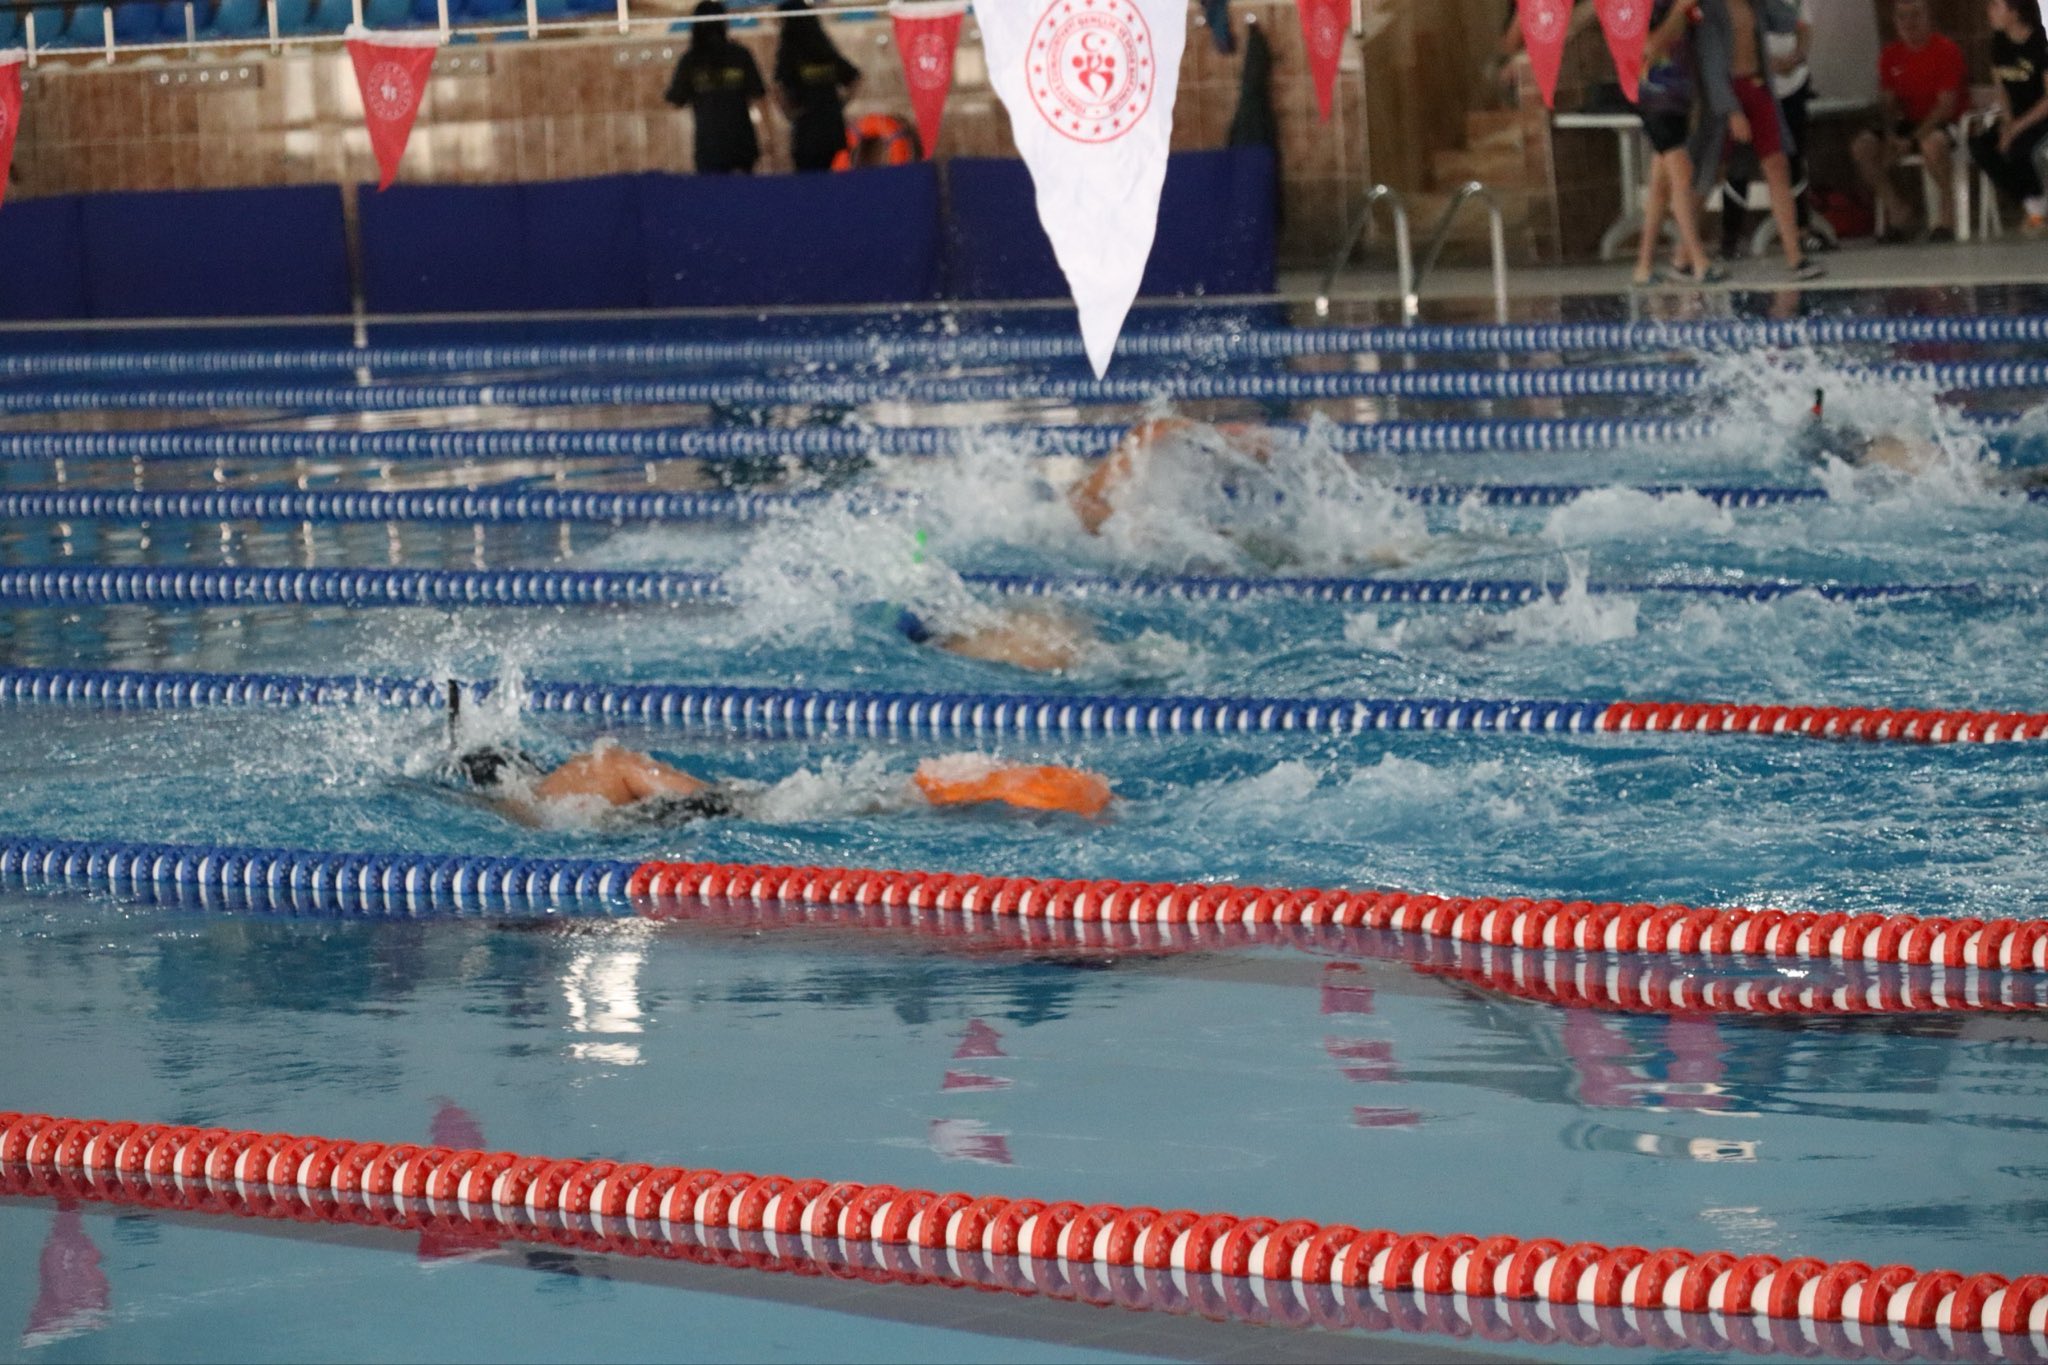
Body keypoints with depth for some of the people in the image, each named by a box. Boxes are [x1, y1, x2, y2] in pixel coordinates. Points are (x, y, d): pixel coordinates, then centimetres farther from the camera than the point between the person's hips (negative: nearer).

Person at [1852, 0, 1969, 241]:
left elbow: (1947, 105, -15)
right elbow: (1890, 103, 10)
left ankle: (1946, 218, -22)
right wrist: (1890, 135, -12)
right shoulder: (1891, 55, 7)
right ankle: (1898, 211, -6)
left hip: (1943, 125, -6)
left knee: (1933, 143, -40)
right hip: (1908, 122, 6)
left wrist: (1912, 139, -22)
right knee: (1862, 147, -16)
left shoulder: (1946, 50, -11)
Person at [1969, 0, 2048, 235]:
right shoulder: (2000, 41, 3)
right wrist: (2007, 122, -9)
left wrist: (2017, 127, -22)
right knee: (1980, 147, -19)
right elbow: (2002, 88, 9)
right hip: (2017, 116, 7)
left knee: (2016, 148, -34)